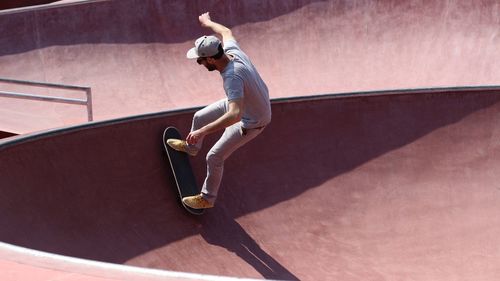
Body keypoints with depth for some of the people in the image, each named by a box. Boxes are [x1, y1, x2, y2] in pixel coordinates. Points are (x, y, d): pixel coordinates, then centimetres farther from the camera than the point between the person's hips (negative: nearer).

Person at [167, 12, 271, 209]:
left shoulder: (232, 77, -42)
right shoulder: (231, 50, -18)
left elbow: (235, 115, -51)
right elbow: (226, 32, 7)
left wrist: (203, 131, -50)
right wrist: (208, 22, 26)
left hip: (251, 122, -8)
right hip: (246, 104, 8)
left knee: (214, 157, 2)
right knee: (200, 117, 20)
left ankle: (207, 199, 26)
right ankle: (191, 147, 52)